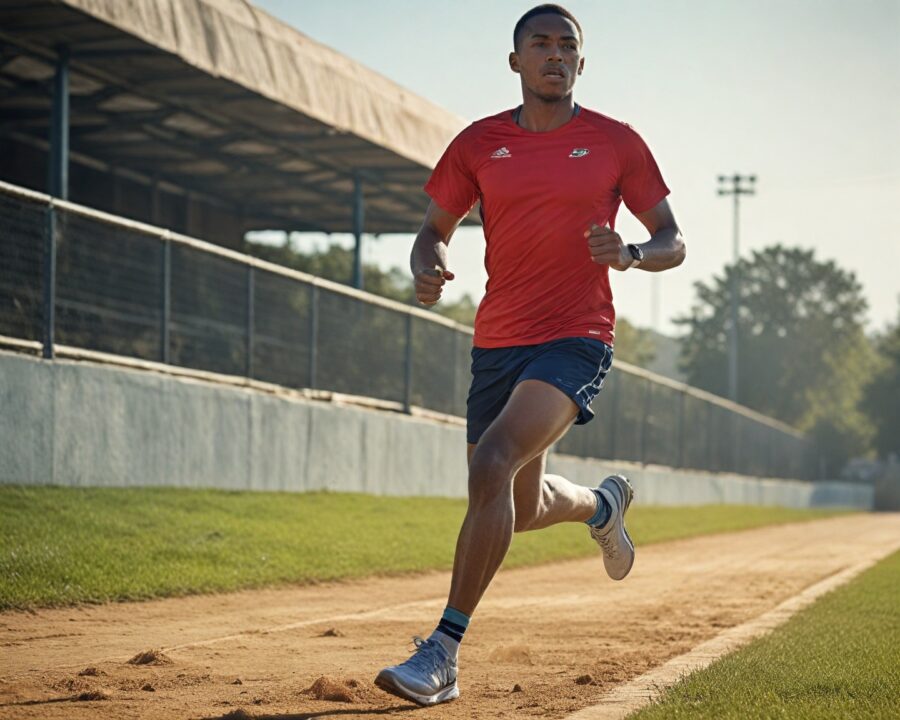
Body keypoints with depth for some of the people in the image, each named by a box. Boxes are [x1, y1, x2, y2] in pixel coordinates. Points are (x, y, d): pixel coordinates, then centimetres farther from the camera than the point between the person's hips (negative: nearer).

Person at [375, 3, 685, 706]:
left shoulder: (615, 141, 1)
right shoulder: (480, 143, 6)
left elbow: (673, 243, 6)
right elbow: (435, 229, 12)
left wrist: (631, 254, -17)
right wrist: (427, 268, -11)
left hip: (576, 338, -4)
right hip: (496, 343, 4)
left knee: (492, 467, -26)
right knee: (523, 508, 14)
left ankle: (443, 654, -23)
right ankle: (602, 504, 52)